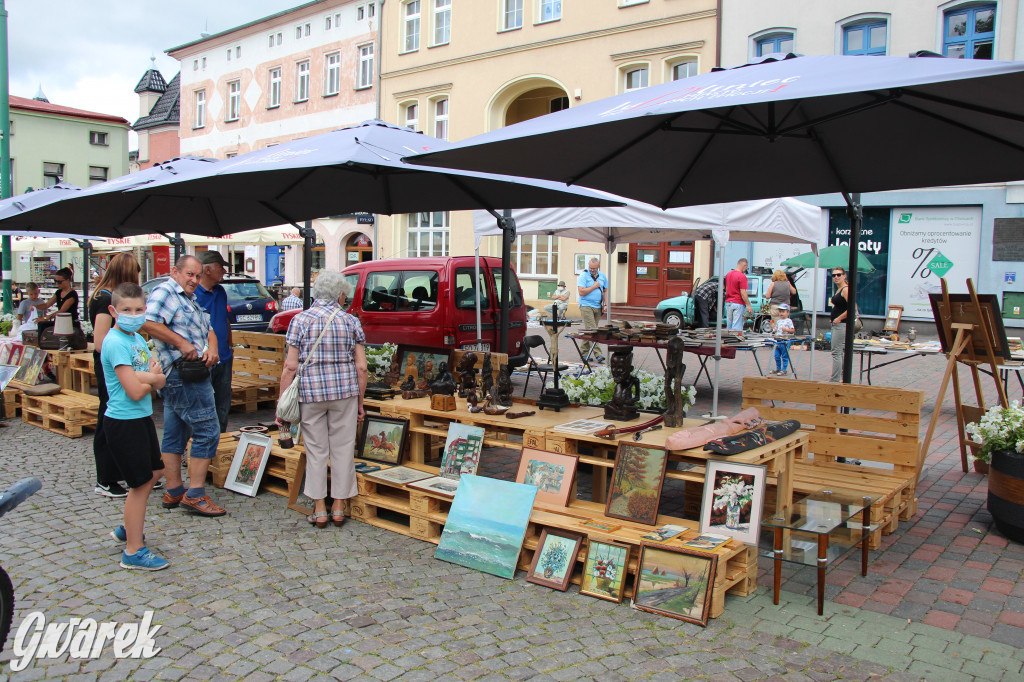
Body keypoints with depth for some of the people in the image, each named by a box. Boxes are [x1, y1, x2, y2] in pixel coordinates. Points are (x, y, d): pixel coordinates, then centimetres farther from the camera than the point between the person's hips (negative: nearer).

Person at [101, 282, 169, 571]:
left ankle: (128, 529, 37)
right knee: (140, 484, -3)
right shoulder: (116, 343, -18)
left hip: (142, 418, 9)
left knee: (152, 473, 20)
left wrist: (146, 377, -17)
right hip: (124, 422, -9)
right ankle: (133, 552, 8)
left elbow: (160, 382, 4)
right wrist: (151, 378, -5)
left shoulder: (139, 339, 9)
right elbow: (135, 391, -24)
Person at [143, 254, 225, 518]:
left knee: (174, 435, 14)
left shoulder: (190, 301, 22)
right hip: (185, 375, -11)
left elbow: (208, 330, 20)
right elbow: (148, 322, -24)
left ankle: (174, 491, 22)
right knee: (207, 433, -8)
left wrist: (212, 348, -2)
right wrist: (182, 343, -21)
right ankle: (195, 495, -5)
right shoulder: (164, 292, -8)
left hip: (180, 378, 11)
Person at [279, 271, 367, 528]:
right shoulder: (351, 321, 2)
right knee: (343, 449, 10)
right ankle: (339, 508, 17)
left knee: (316, 450, 9)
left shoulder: (300, 320, -1)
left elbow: (290, 367, -6)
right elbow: (361, 367, 0)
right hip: (345, 391, 1)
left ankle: (319, 510, 15)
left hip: (310, 391, -1)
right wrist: (360, 402, 10)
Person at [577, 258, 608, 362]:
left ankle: (584, 353, 14)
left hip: (598, 307, 5)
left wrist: (605, 304, 9)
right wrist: (595, 286, -8)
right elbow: (581, 292, -14)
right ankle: (598, 354, -18)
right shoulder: (583, 275, -5)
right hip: (586, 306, -5)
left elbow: (605, 290, 21)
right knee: (592, 330, -13)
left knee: (588, 330, 8)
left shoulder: (602, 276, 12)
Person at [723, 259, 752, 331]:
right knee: (737, 326, -5)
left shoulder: (728, 274, 8)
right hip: (738, 303, -8)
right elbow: (743, 293, -18)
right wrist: (748, 305, -13)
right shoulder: (742, 276, -16)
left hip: (728, 303, 8)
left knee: (729, 325, 13)